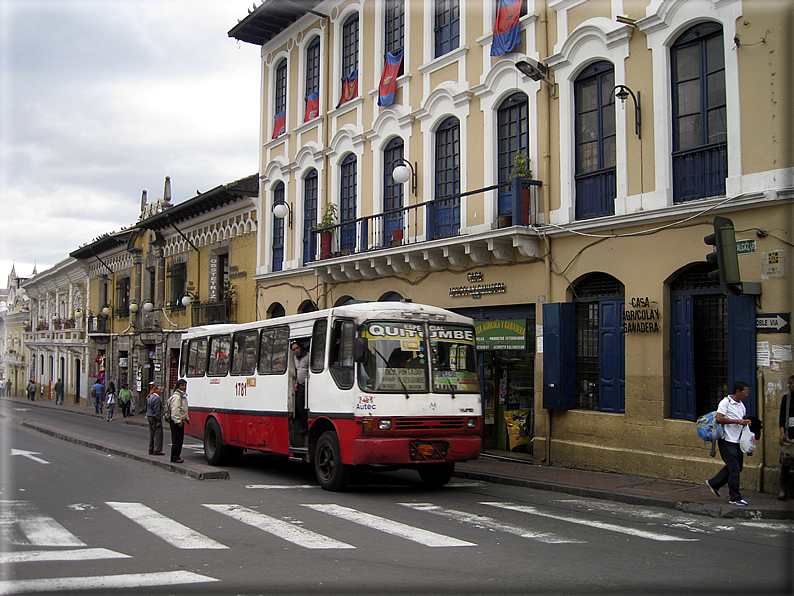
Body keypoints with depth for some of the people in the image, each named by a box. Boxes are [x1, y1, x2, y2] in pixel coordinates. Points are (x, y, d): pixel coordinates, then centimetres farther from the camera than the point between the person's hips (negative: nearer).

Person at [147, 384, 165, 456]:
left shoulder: (150, 397, 15)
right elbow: (157, 411, -20)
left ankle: (151, 450, 17)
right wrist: (158, 421, -19)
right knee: (158, 434, -7)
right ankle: (157, 450, -8)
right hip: (155, 418, -10)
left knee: (152, 434, 14)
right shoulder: (157, 398, -16)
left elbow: (148, 409, 20)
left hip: (150, 417, 10)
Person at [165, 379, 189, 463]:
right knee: (176, 440, -8)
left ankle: (176, 456, 18)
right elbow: (174, 410, -21)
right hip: (175, 421, -10)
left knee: (180, 440, 11)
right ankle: (175, 457, -4)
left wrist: (187, 418, 24)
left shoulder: (183, 396, 19)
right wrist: (178, 421, -24)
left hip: (181, 421, 10)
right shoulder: (176, 397, -14)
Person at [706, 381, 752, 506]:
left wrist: (746, 422, 3)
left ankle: (714, 483, 27)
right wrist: (738, 421, -20)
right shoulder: (726, 402, -11)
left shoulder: (741, 405, 15)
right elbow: (719, 419, -21)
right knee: (734, 469, -6)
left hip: (737, 441, 9)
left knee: (737, 467, 13)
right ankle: (735, 498, 3)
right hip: (727, 441, -9)